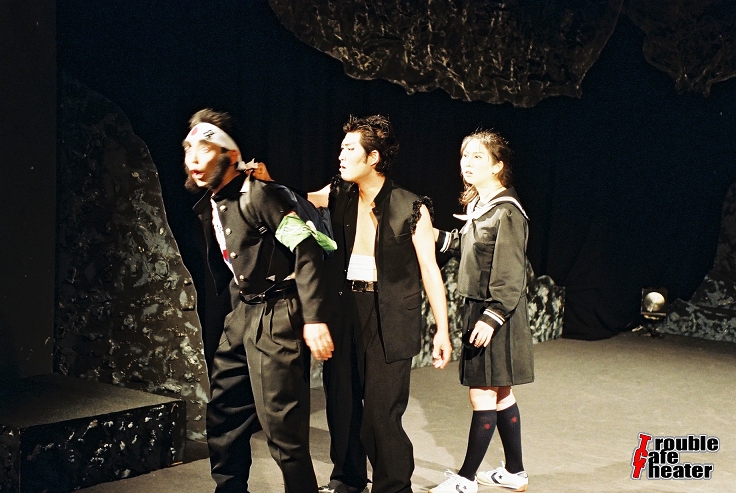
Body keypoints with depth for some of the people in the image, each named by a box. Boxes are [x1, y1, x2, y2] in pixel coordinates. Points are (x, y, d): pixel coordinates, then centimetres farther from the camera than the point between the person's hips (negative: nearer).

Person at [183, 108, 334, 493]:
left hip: (276, 318, -9)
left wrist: (314, 319, -23)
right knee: (223, 417, 15)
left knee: (282, 425, -6)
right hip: (241, 316, 9)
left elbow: (307, 252, -19)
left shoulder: (258, 194, -14)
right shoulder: (208, 207, 11)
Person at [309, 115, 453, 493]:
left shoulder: (411, 209, -9)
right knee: (341, 400, 15)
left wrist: (442, 330, -7)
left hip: (388, 319, -5)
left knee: (381, 411, -5)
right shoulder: (339, 195, 5)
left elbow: (429, 269, -6)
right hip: (343, 310, 5)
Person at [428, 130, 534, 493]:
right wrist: (438, 236, 6)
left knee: (483, 395, -1)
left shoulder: (507, 212, -16)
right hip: (476, 308, 9)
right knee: (500, 394, 15)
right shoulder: (477, 206, 10)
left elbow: (511, 275, -19)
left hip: (495, 314, -9)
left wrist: (492, 317, -22)